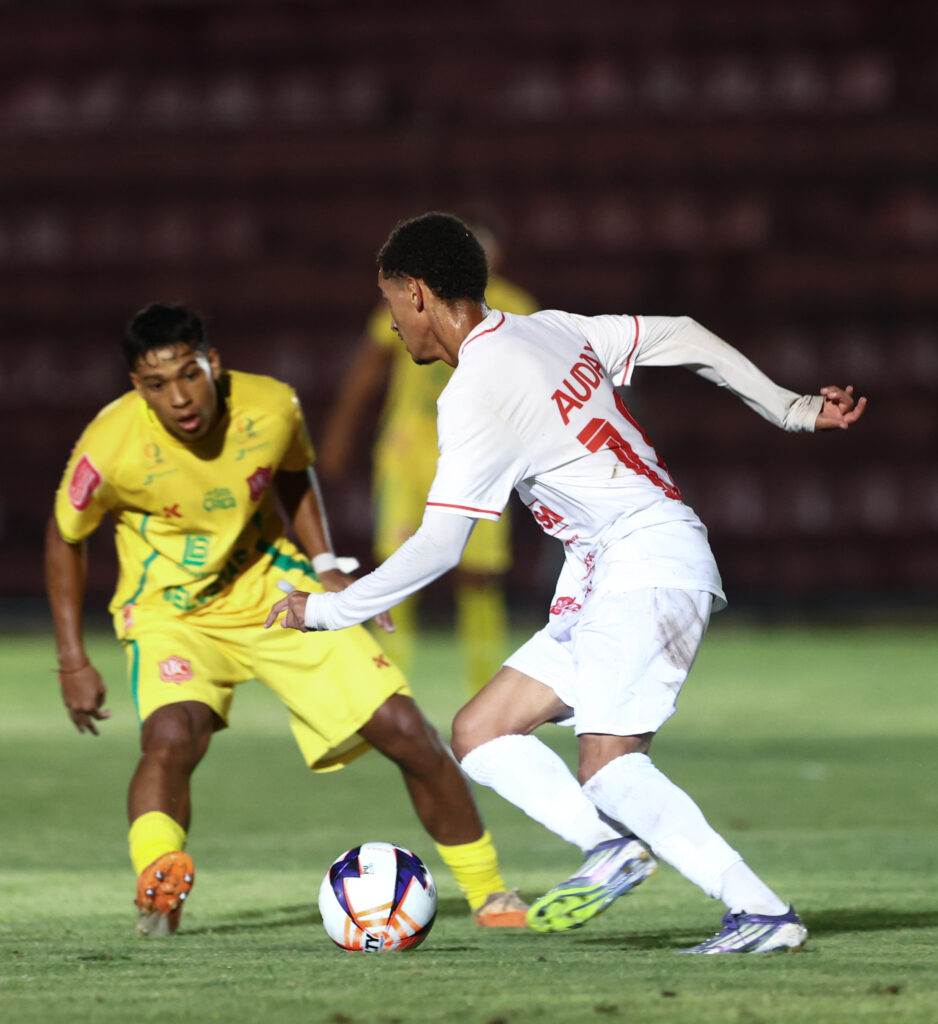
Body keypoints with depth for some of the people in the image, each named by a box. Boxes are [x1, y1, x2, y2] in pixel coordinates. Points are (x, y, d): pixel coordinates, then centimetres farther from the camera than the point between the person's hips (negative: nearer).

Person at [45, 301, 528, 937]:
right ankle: (157, 901, -41)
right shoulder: (111, 447, -25)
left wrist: (327, 568, -5)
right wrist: (73, 661, -6)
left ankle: (488, 893, 12)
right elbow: (65, 539, -5)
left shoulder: (272, 407, -17)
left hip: (275, 591, 3)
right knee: (171, 736, -36)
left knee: (406, 729, -4)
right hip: (172, 612, -3)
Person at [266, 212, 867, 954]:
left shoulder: (478, 392, -14)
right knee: (479, 734, 6)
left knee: (609, 766, -22)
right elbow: (683, 337, 18)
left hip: (651, 562, -10)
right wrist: (791, 410, 24)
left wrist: (328, 609, -4)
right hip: (604, 581, 10)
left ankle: (763, 913, -22)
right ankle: (611, 844, -12)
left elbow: (438, 546, -14)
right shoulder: (550, 331, 12)